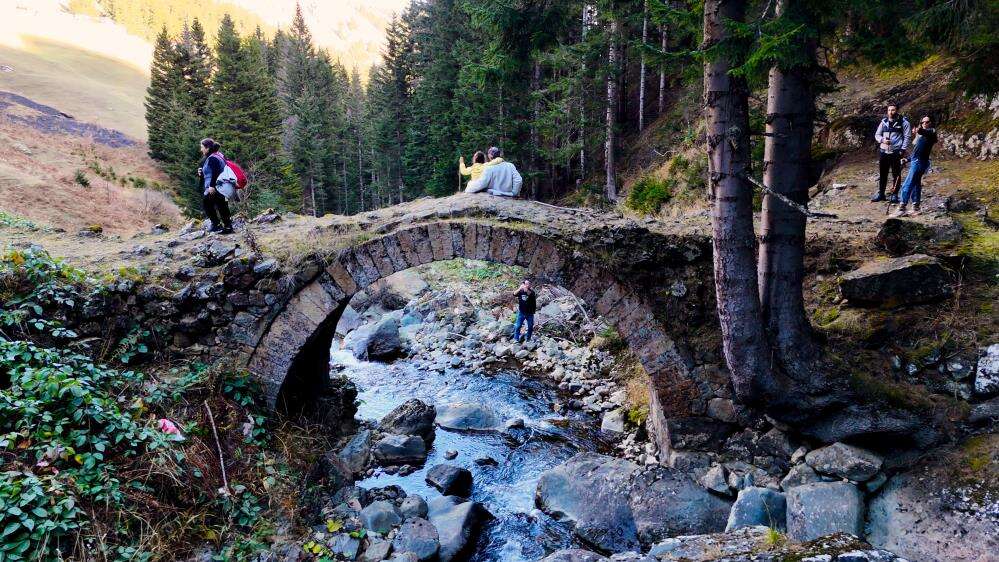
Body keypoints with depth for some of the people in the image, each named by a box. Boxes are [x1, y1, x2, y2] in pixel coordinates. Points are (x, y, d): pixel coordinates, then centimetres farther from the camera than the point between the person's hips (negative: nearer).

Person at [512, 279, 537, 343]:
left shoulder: (532, 292, -8)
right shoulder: (521, 291, -3)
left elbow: (530, 294, -32)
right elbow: (514, 294, -22)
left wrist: (526, 289, -51)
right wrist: (520, 288, -40)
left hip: (530, 313, 0)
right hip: (521, 312, 0)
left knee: (530, 327, 11)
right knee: (517, 326, -1)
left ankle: (528, 339, 28)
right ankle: (516, 339, 9)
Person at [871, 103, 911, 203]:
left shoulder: (903, 122, 0)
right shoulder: (884, 122, 11)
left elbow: (907, 137, -3)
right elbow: (877, 135, 12)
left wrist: (903, 150, -12)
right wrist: (882, 140, -9)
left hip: (896, 152, -4)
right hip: (883, 151, 4)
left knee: (896, 174, 2)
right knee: (882, 174, 9)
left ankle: (895, 195, 9)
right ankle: (880, 193, 19)